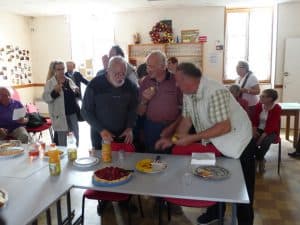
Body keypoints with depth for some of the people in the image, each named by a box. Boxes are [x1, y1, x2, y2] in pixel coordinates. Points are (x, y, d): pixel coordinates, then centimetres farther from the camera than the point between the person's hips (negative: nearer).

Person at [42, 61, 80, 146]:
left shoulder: (69, 80, 10)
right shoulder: (50, 83, -4)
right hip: (60, 115, -5)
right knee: (61, 141, 4)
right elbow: (45, 98, -10)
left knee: (76, 136, 14)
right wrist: (54, 91, -26)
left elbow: (75, 95, 19)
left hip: (73, 112, 5)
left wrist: (77, 92, -4)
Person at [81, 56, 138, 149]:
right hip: (100, 136, -1)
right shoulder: (95, 84, -12)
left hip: (123, 135, 2)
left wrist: (129, 128, -8)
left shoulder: (130, 86, -4)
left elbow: (133, 109, 6)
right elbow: (86, 111, -7)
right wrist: (101, 130, -16)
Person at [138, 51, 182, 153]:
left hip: (172, 129, -2)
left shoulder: (176, 81, -7)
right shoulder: (145, 82, 2)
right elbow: (140, 113, 6)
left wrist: (172, 127, -9)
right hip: (151, 128, 3)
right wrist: (144, 100, -12)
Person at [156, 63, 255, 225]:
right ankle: (215, 211, 42)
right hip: (213, 142, 8)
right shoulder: (188, 94, -6)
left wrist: (192, 138, -32)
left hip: (237, 143, -7)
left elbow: (225, 127, -34)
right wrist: (172, 140, -10)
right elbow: (187, 119, 1)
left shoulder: (215, 92, -32)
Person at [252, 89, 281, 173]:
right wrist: (254, 130, -15)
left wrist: (262, 136, -28)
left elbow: (272, 125, -20)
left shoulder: (277, 108, -14)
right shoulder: (259, 105, 0)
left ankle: (258, 159, -8)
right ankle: (261, 159, -5)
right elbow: (254, 119, 4)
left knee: (265, 141, -35)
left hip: (271, 131, -4)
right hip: (259, 129, 4)